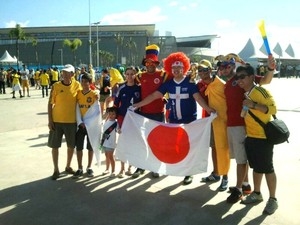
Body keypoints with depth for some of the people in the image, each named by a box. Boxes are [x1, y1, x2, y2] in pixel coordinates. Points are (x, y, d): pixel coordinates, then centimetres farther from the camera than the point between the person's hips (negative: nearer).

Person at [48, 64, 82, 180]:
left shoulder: (77, 85, -4)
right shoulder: (56, 86, -6)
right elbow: (50, 103, -2)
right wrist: (50, 120, -6)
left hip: (71, 121, 1)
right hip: (56, 120, -1)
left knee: (71, 145, 12)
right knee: (55, 145, 5)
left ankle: (68, 166, 31)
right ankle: (56, 169, 19)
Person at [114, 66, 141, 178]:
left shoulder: (139, 88, -2)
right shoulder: (121, 88, -1)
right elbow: (116, 103, 3)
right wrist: (115, 116, 0)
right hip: (123, 117, 0)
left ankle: (130, 167, 19)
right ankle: (122, 168, 12)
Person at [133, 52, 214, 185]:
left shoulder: (190, 82, -10)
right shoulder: (168, 83, 1)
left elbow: (198, 97, -20)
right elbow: (154, 95, -1)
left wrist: (208, 109, -37)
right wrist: (137, 105, -5)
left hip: (189, 119, -3)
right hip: (173, 120, 3)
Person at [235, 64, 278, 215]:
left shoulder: (260, 91, -15)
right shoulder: (244, 94, 8)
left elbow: (273, 108, -22)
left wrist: (253, 105, -31)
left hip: (263, 136, -7)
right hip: (250, 136, 7)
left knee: (267, 168, 2)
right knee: (256, 167, 17)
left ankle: (273, 199, 15)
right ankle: (257, 194, 31)